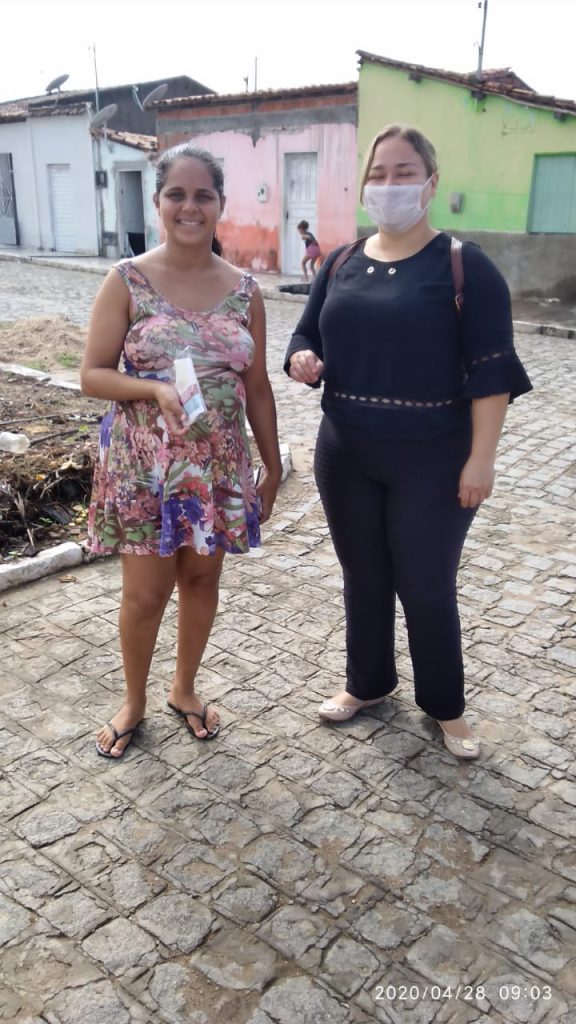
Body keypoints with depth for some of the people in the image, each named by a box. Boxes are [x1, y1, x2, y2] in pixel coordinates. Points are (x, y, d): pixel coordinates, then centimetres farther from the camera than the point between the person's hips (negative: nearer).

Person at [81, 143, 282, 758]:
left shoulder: (243, 290, 2)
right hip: (143, 465, -2)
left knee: (201, 580, 14)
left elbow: (256, 387, 7)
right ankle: (133, 702, 31)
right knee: (145, 593, 5)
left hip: (218, 464, 3)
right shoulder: (127, 281, -6)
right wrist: (155, 388, -24)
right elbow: (92, 376, -6)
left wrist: (272, 465, 7)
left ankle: (184, 690, 38)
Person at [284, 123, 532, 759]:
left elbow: (491, 368, -10)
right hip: (345, 456, 5)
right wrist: (303, 360, -11)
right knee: (363, 577, 17)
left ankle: (445, 706, 28)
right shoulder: (340, 265, 7)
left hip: (431, 461, -4)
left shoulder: (465, 266, -7)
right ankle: (368, 683, 38)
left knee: (427, 587, 6)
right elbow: (307, 335, 14)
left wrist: (480, 458, -15)